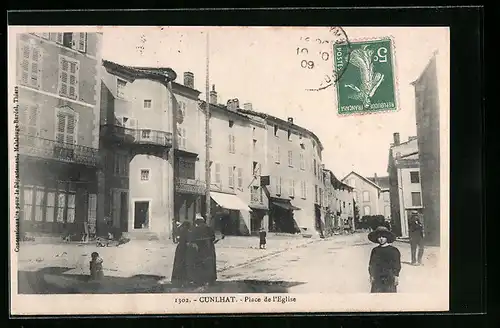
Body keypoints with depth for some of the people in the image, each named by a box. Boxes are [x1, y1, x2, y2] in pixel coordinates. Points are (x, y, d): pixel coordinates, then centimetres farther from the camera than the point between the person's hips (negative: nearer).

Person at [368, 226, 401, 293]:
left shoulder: (394, 250, -2)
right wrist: (371, 275, 6)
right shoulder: (375, 251, 6)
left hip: (390, 278, -2)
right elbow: (371, 264, 11)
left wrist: (396, 276, -4)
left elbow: (397, 265, 0)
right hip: (377, 279, 2)